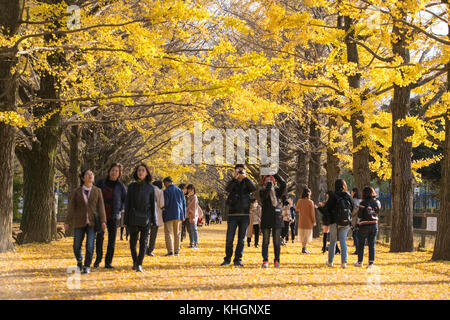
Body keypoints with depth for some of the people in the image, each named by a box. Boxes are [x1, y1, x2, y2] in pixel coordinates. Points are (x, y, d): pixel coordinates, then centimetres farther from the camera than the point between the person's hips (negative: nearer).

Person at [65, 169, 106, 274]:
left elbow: (101, 207, 1)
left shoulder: (97, 191, 5)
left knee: (90, 245, -10)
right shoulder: (76, 192, 3)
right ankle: (79, 262, 28)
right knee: (77, 246, 1)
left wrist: (103, 221, -7)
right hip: (79, 222, 0)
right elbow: (71, 207, 2)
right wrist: (67, 222, -3)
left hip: (92, 222, 0)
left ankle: (87, 266, 6)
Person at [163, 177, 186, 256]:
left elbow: (165, 203, -14)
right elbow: (184, 204, 11)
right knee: (177, 233, 10)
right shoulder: (180, 191, 10)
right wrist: (184, 216, 15)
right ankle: (176, 251, 10)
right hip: (179, 215, 5)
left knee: (168, 233, -2)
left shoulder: (166, 191, -8)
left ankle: (170, 251, -10)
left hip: (169, 215, -5)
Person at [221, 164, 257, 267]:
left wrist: (245, 177, -20)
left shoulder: (247, 183, 10)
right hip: (232, 215, -1)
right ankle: (227, 259, 7)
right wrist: (235, 178, -23)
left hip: (244, 215, 1)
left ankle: (238, 260, 9)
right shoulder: (232, 182, 8)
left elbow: (254, 188, -13)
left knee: (241, 239, 3)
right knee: (229, 239, -3)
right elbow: (227, 189, -15)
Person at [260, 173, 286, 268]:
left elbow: (283, 184, -9)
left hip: (277, 218, 1)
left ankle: (277, 260, 8)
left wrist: (276, 175, -12)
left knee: (277, 241, 4)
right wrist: (268, 185, -25)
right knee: (265, 241, 0)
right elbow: (264, 195, -18)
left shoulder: (277, 190, 9)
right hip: (266, 219, -1)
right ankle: (265, 260, 3)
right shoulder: (262, 191, 4)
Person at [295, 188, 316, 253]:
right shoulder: (310, 202, -15)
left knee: (302, 235, 17)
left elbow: (297, 208, 15)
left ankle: (303, 247, 23)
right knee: (307, 235, 2)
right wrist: (314, 221, -3)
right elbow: (312, 213, -12)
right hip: (308, 221, -4)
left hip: (301, 221, 4)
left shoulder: (299, 201, -3)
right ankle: (304, 248, -7)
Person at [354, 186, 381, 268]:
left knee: (361, 244, 11)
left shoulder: (363, 203, -12)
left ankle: (360, 262, 20)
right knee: (372, 244, 6)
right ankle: (371, 262, -1)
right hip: (374, 225, 4)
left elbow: (359, 215, -9)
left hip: (364, 225, -4)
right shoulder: (377, 203, 1)